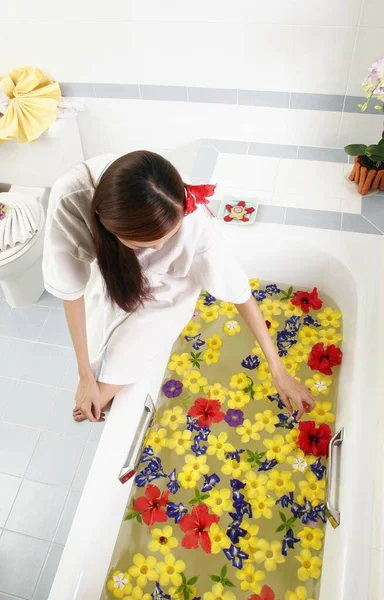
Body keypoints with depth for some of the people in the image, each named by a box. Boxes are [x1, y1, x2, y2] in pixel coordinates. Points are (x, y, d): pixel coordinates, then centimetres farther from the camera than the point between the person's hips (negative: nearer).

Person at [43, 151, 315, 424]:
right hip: (110, 278, 2)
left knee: (103, 393, 1)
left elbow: (240, 292, -26)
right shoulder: (69, 200, -38)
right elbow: (72, 290, -23)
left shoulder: (189, 217, -41)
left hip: (164, 293, -1)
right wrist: (85, 374, -15)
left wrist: (279, 371, -16)